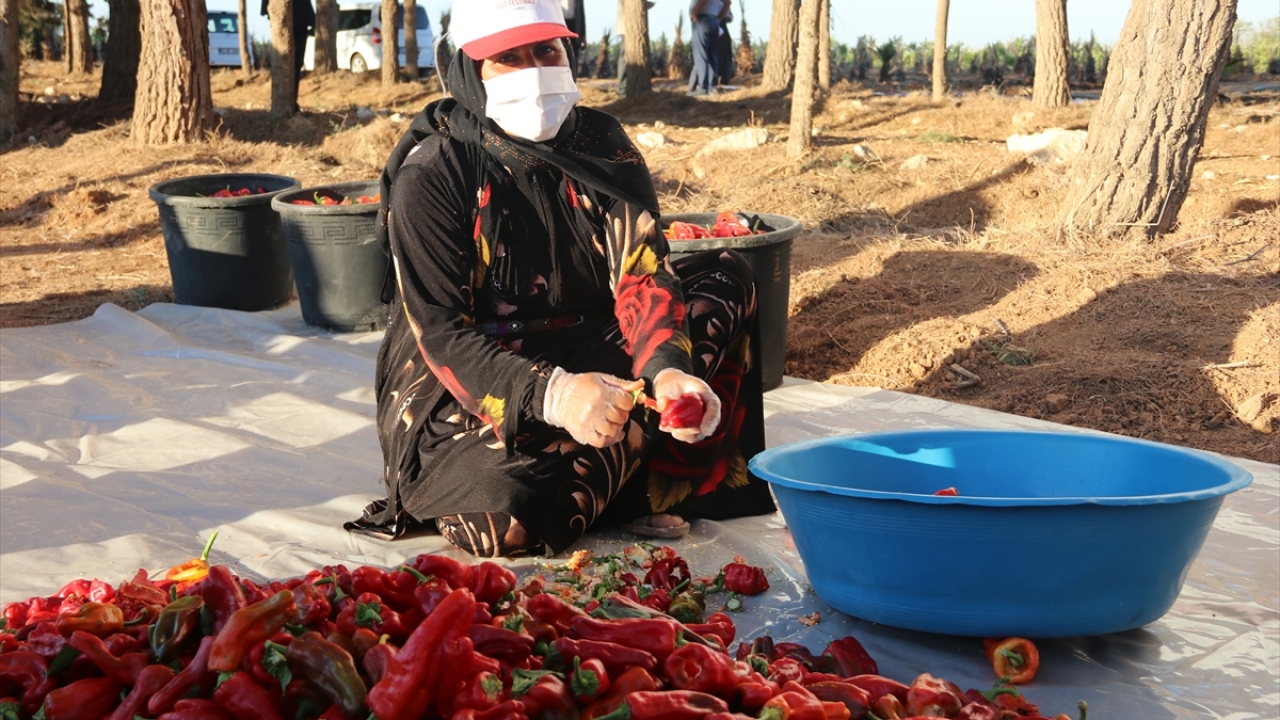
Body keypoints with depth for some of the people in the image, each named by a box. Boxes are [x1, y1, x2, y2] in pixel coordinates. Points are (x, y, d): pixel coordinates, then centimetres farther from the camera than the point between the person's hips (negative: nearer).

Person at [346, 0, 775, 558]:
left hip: (590, 363, 5)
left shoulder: (601, 146, -3)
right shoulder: (430, 175, -15)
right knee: (506, 514, -36)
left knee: (727, 278, -9)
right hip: (461, 393, -5)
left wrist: (668, 372, -36)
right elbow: (442, 334, -21)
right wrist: (551, 395, -39)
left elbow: (642, 274, -14)